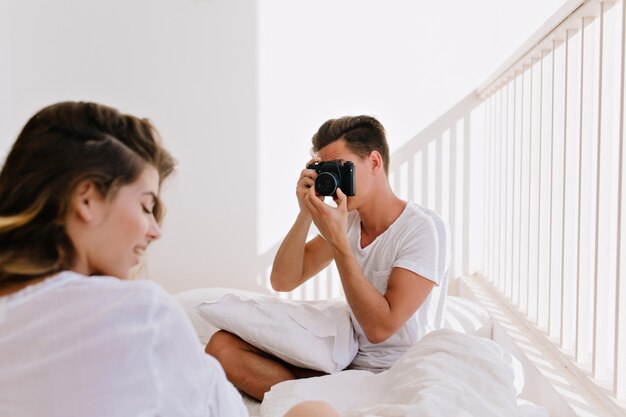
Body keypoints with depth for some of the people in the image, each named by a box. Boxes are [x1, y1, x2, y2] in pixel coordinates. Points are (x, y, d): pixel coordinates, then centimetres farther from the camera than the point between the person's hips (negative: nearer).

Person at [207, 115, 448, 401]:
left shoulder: (424, 228, -14)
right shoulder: (348, 220, 6)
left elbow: (380, 328, -21)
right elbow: (282, 281, 3)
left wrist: (337, 240, -22)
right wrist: (306, 214, -9)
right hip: (349, 364, 7)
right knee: (222, 346, -10)